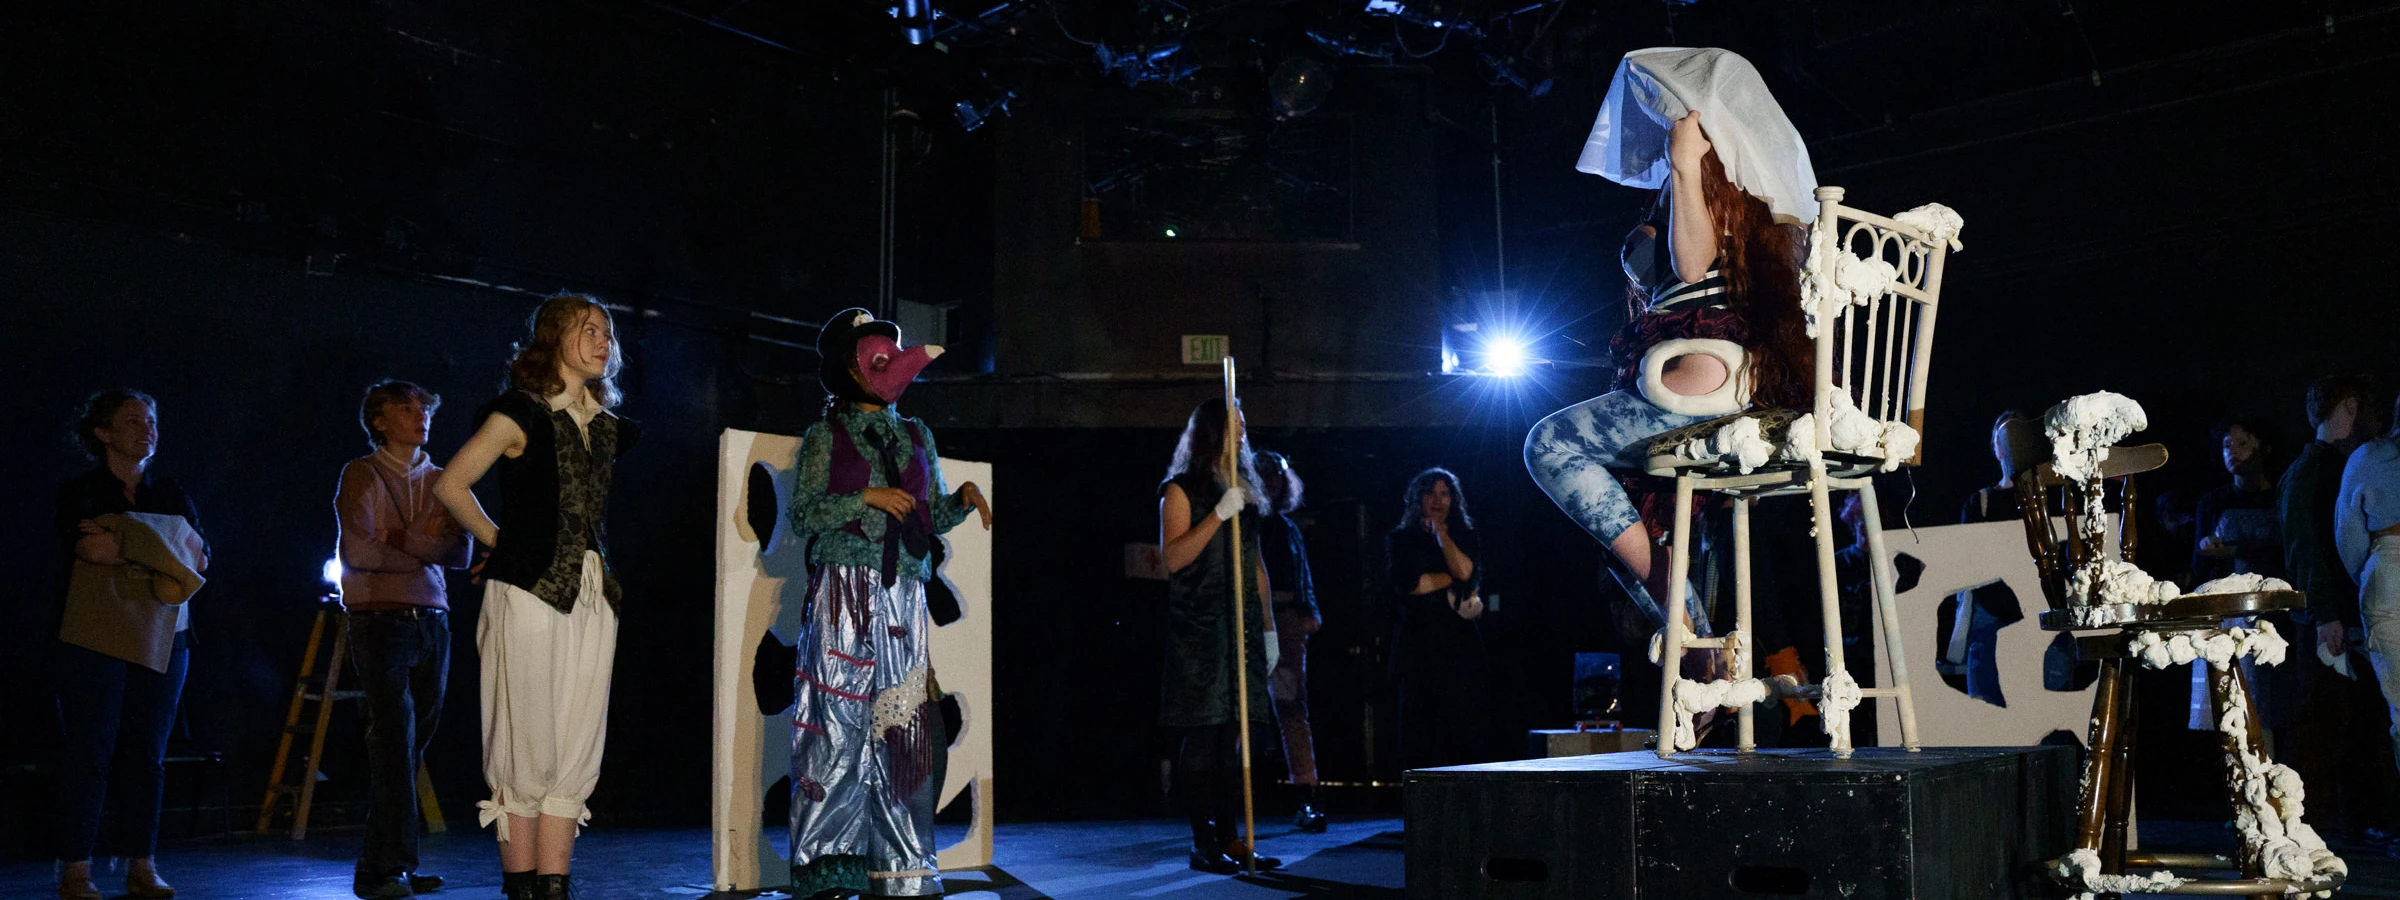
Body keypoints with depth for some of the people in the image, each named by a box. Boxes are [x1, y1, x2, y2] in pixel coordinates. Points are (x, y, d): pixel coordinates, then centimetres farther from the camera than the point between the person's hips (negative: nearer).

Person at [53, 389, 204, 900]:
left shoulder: (171, 496, 15)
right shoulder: (79, 493, 4)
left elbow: (199, 557, 1)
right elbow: (91, 549, -14)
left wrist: (123, 545, -10)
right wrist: (158, 551, -7)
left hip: (162, 641, 4)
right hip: (96, 639, -4)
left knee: (147, 755, 3)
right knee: (89, 752, -5)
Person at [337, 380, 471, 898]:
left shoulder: (439, 480, 16)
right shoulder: (362, 475, 2)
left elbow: (459, 554, 5)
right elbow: (357, 551, -11)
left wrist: (398, 539, -9)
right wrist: (423, 543, -3)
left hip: (432, 622, 5)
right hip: (380, 619, -5)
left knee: (415, 744, 5)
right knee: (395, 744, -13)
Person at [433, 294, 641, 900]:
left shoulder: (604, 423, 16)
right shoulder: (521, 413, -2)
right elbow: (451, 486, -3)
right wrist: (501, 544, 3)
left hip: (592, 596, 6)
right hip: (530, 593, -6)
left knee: (576, 751, 3)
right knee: (528, 750, -4)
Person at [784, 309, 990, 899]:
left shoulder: (916, 437, 17)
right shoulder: (826, 437, 5)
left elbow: (934, 517, 17)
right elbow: (802, 515, -3)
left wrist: (965, 497, -2)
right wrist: (867, 499, -13)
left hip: (904, 600, 4)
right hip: (844, 596, -4)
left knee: (902, 723, 1)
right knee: (839, 722, -7)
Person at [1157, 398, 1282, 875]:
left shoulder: (1245, 489, 18)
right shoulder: (1182, 489, -1)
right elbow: (1172, 557, -12)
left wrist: (1269, 626, 17)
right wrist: (1219, 514, -18)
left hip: (1242, 626, 6)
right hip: (1199, 628, -6)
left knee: (1234, 734, 4)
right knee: (1203, 734, -6)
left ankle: (1229, 838, 8)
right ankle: (1202, 843, -1)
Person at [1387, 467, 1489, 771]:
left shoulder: (1464, 537, 17)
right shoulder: (1400, 539, 13)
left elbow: (1467, 572, -3)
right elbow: (1405, 585, -3)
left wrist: (1441, 533, 4)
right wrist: (1452, 579, 0)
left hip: (1461, 644, 1)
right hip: (1418, 645, -1)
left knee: (1465, 728, -8)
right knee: (1419, 732, -6)